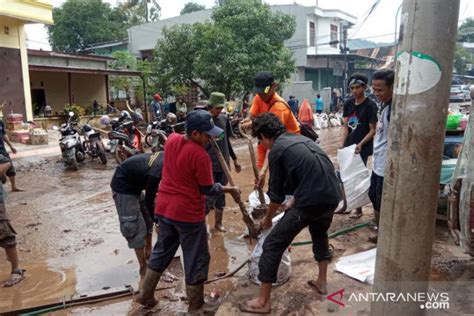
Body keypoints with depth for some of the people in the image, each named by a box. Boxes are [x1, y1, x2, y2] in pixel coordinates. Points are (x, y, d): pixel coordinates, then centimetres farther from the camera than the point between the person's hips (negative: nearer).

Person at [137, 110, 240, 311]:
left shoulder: (171, 140, -3)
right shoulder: (200, 155, -23)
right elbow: (208, 190, -14)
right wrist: (230, 189, 2)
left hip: (164, 208, 7)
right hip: (188, 213, -7)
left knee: (162, 251, 24)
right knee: (196, 259, 11)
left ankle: (145, 294, 33)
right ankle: (195, 305, 25)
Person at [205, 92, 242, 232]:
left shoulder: (224, 119, 4)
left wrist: (235, 159, 17)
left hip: (223, 163, 5)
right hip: (208, 165, -5)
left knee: (221, 194, 13)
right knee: (210, 196, -3)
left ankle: (218, 222, 28)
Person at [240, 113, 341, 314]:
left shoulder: (276, 151, 0)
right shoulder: (300, 139, 22)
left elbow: (276, 193, 5)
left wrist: (268, 219, 22)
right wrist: (292, 204, 42)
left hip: (312, 200, -8)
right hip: (332, 195, 8)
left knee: (272, 245, 3)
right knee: (319, 233, 36)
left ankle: (263, 302, 11)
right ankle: (322, 282, 46)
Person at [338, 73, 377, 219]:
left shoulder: (370, 105, -13)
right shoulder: (348, 103, 3)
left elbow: (373, 130, -11)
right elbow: (346, 126, 5)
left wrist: (361, 144, -22)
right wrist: (342, 144, -4)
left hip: (363, 147, -5)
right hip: (348, 145, 5)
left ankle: (358, 207, 18)